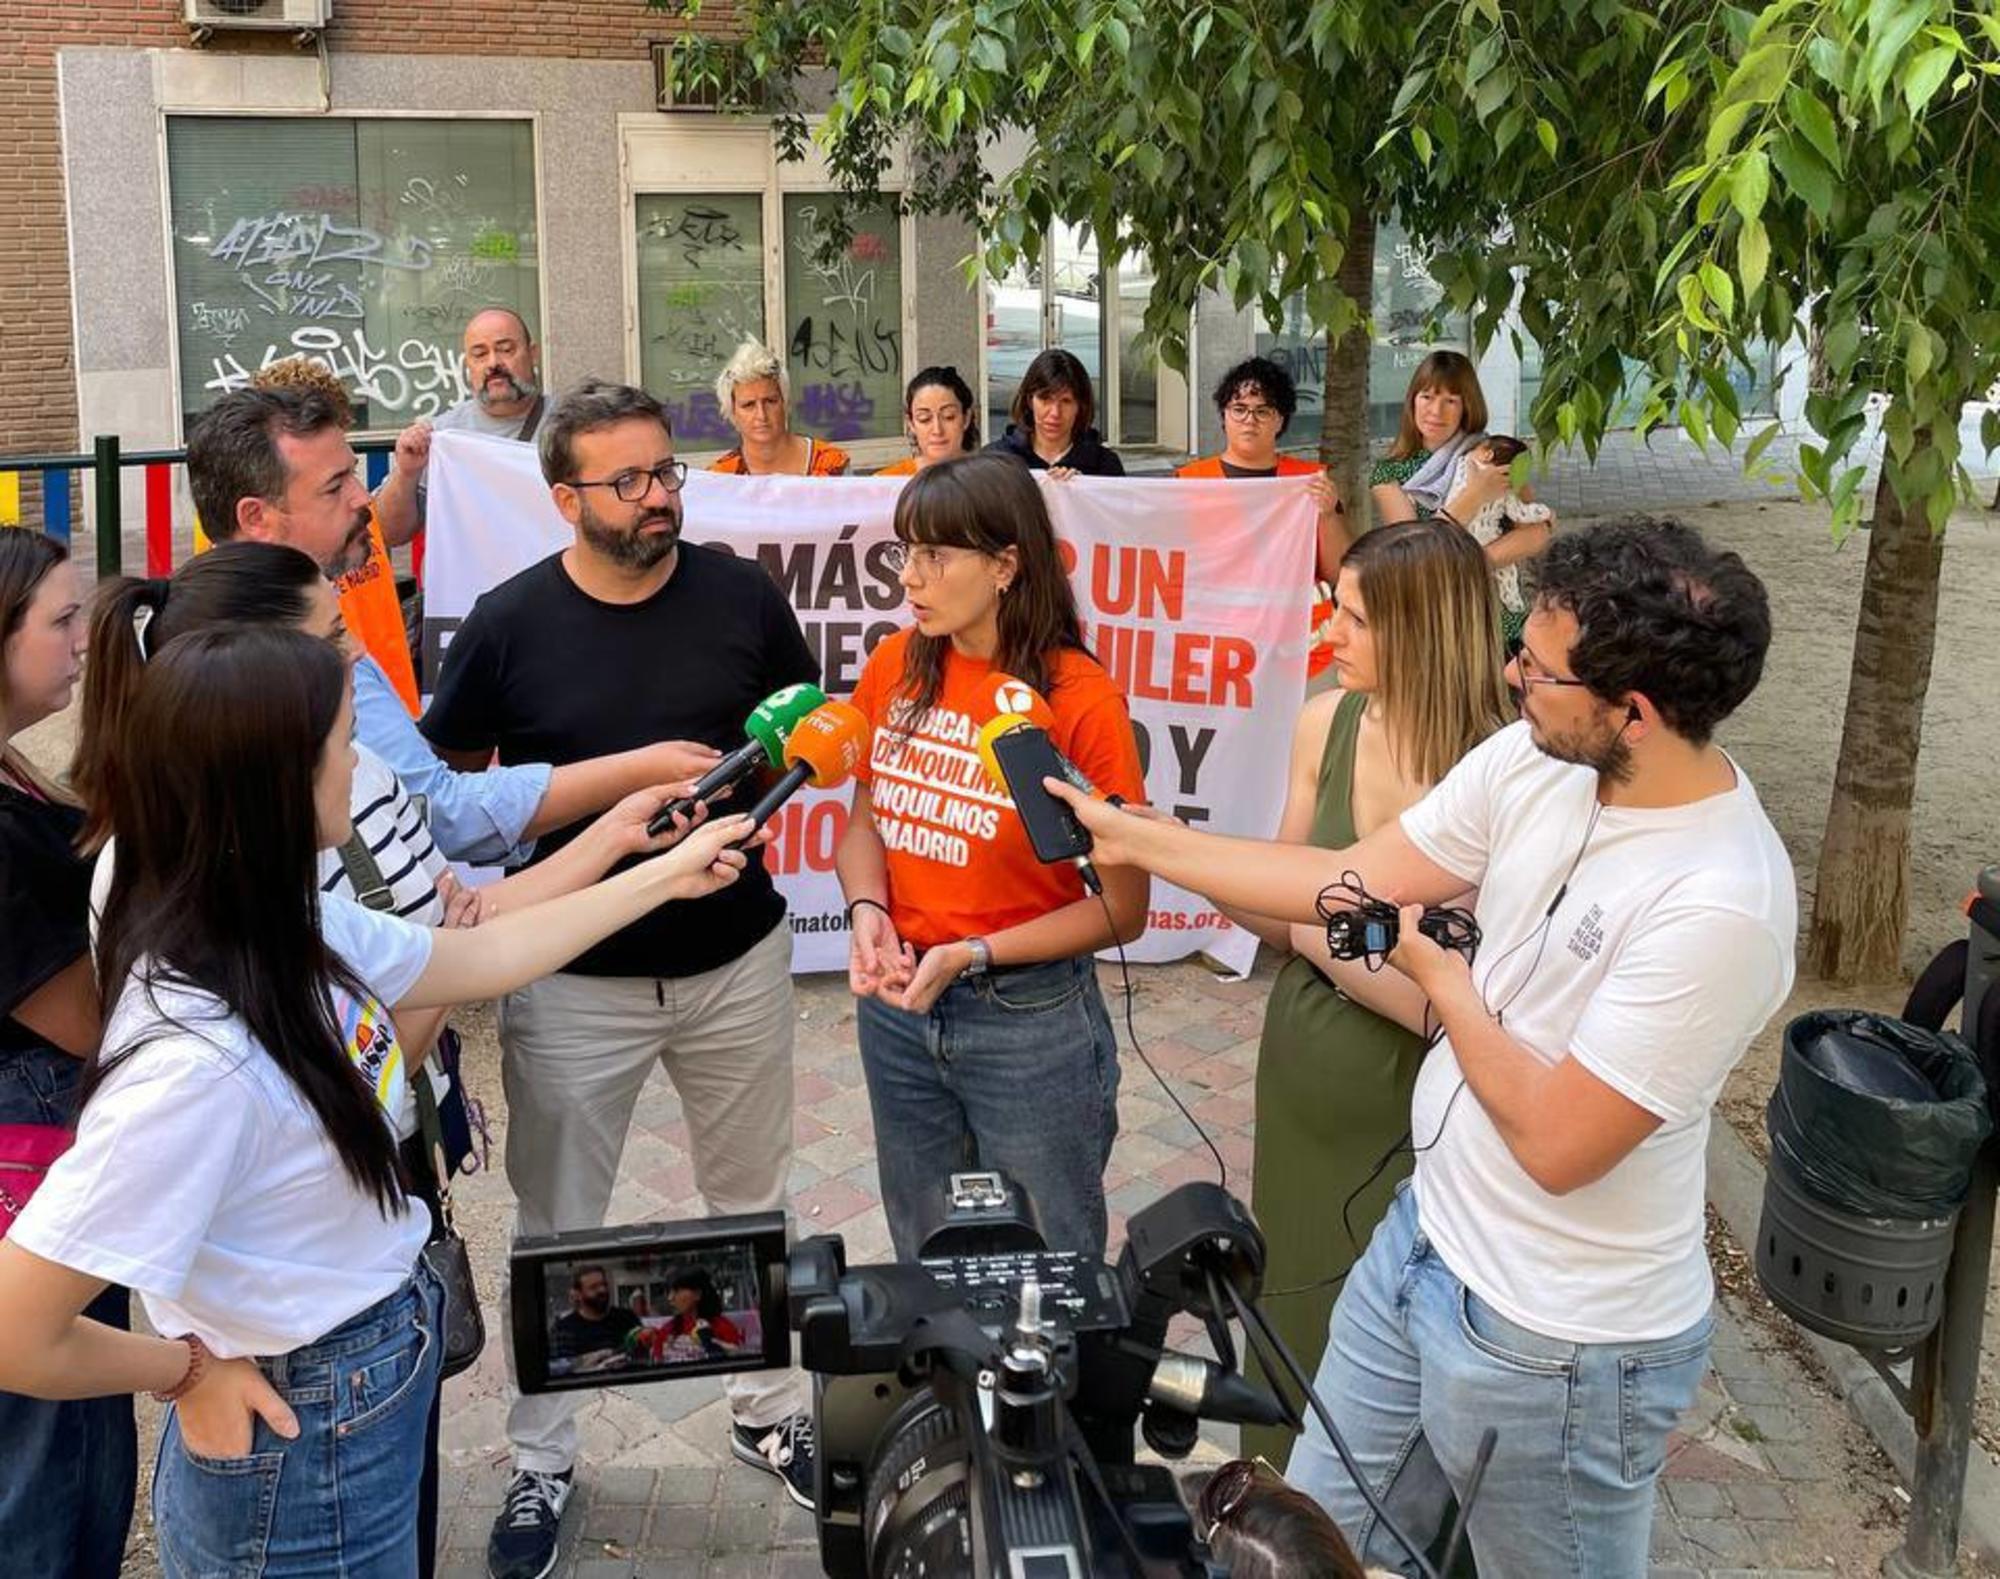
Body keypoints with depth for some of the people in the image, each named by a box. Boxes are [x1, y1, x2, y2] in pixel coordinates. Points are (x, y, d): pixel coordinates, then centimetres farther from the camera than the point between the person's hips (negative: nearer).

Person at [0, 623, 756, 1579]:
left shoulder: (293, 931, -8)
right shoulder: (194, 1058, -35)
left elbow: (478, 958, 9)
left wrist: (665, 876, 14)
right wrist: (191, 1372, -14)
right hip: (303, 1458, -8)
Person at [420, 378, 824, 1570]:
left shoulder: (743, 595, -5)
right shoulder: (510, 622, -10)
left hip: (738, 958, 2)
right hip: (573, 979, -1)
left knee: (751, 1204, 18)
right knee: (558, 1228, 11)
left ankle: (769, 1410, 40)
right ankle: (542, 1461, 30)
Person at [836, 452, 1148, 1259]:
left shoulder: (1080, 700, -17)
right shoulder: (896, 665, -2)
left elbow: (1122, 910, -14)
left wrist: (973, 956, -21)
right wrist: (867, 910, -9)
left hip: (1029, 1019, -5)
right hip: (895, 1004, 5)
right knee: (922, 1263, 23)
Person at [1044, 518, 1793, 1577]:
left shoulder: (1719, 907, -31)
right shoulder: (1536, 758, -8)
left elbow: (1556, 1144, -27)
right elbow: (1354, 881, 1)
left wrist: (1445, 984, -12)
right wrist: (1131, 835, 5)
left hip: (1557, 1349, -7)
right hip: (1422, 1243, 8)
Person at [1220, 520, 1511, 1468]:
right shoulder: (1327, 724, -5)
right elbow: (1284, 913, 3)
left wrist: (1318, 934, -16)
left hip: (1409, 1117, -5)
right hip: (1301, 1090, 6)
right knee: (1289, 1319, 22)